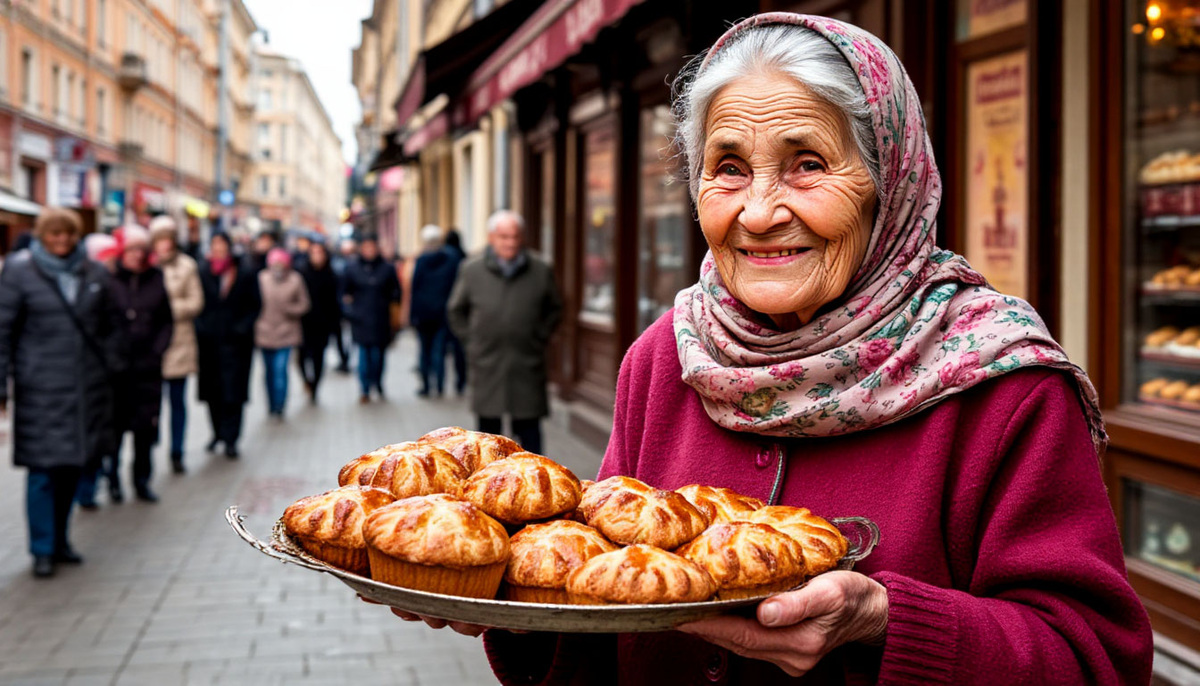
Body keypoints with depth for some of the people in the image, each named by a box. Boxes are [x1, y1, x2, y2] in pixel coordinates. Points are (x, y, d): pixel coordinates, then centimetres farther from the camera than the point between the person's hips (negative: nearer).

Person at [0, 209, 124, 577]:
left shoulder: (93, 273, 8)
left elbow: (111, 323, 16)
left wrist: (112, 366, 9)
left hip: (87, 386, 4)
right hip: (40, 387, -4)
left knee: (72, 466, 11)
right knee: (43, 469, -5)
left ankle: (60, 540, 25)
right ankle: (43, 550, 6)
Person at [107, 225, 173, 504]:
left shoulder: (156, 279, 7)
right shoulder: (109, 280, -4)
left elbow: (167, 321, 11)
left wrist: (157, 351, 1)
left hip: (147, 366, 3)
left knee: (146, 426, 4)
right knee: (114, 426, 1)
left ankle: (142, 481, 16)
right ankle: (113, 480, 16)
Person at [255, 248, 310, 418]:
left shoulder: (295, 280, -4)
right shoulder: (262, 278, -3)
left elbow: (304, 304, 1)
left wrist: (290, 309, -15)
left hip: (285, 332, -2)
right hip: (264, 332, 2)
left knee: (280, 369, -11)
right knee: (269, 370, 11)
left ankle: (278, 408, -2)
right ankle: (272, 406, 25)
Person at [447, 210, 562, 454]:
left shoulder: (541, 271, 0)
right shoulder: (472, 270, 0)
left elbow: (555, 308, 14)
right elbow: (456, 311, 14)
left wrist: (540, 336, 4)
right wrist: (471, 341, 6)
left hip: (528, 366, 0)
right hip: (487, 366, 1)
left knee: (528, 429, 2)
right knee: (488, 428, 8)